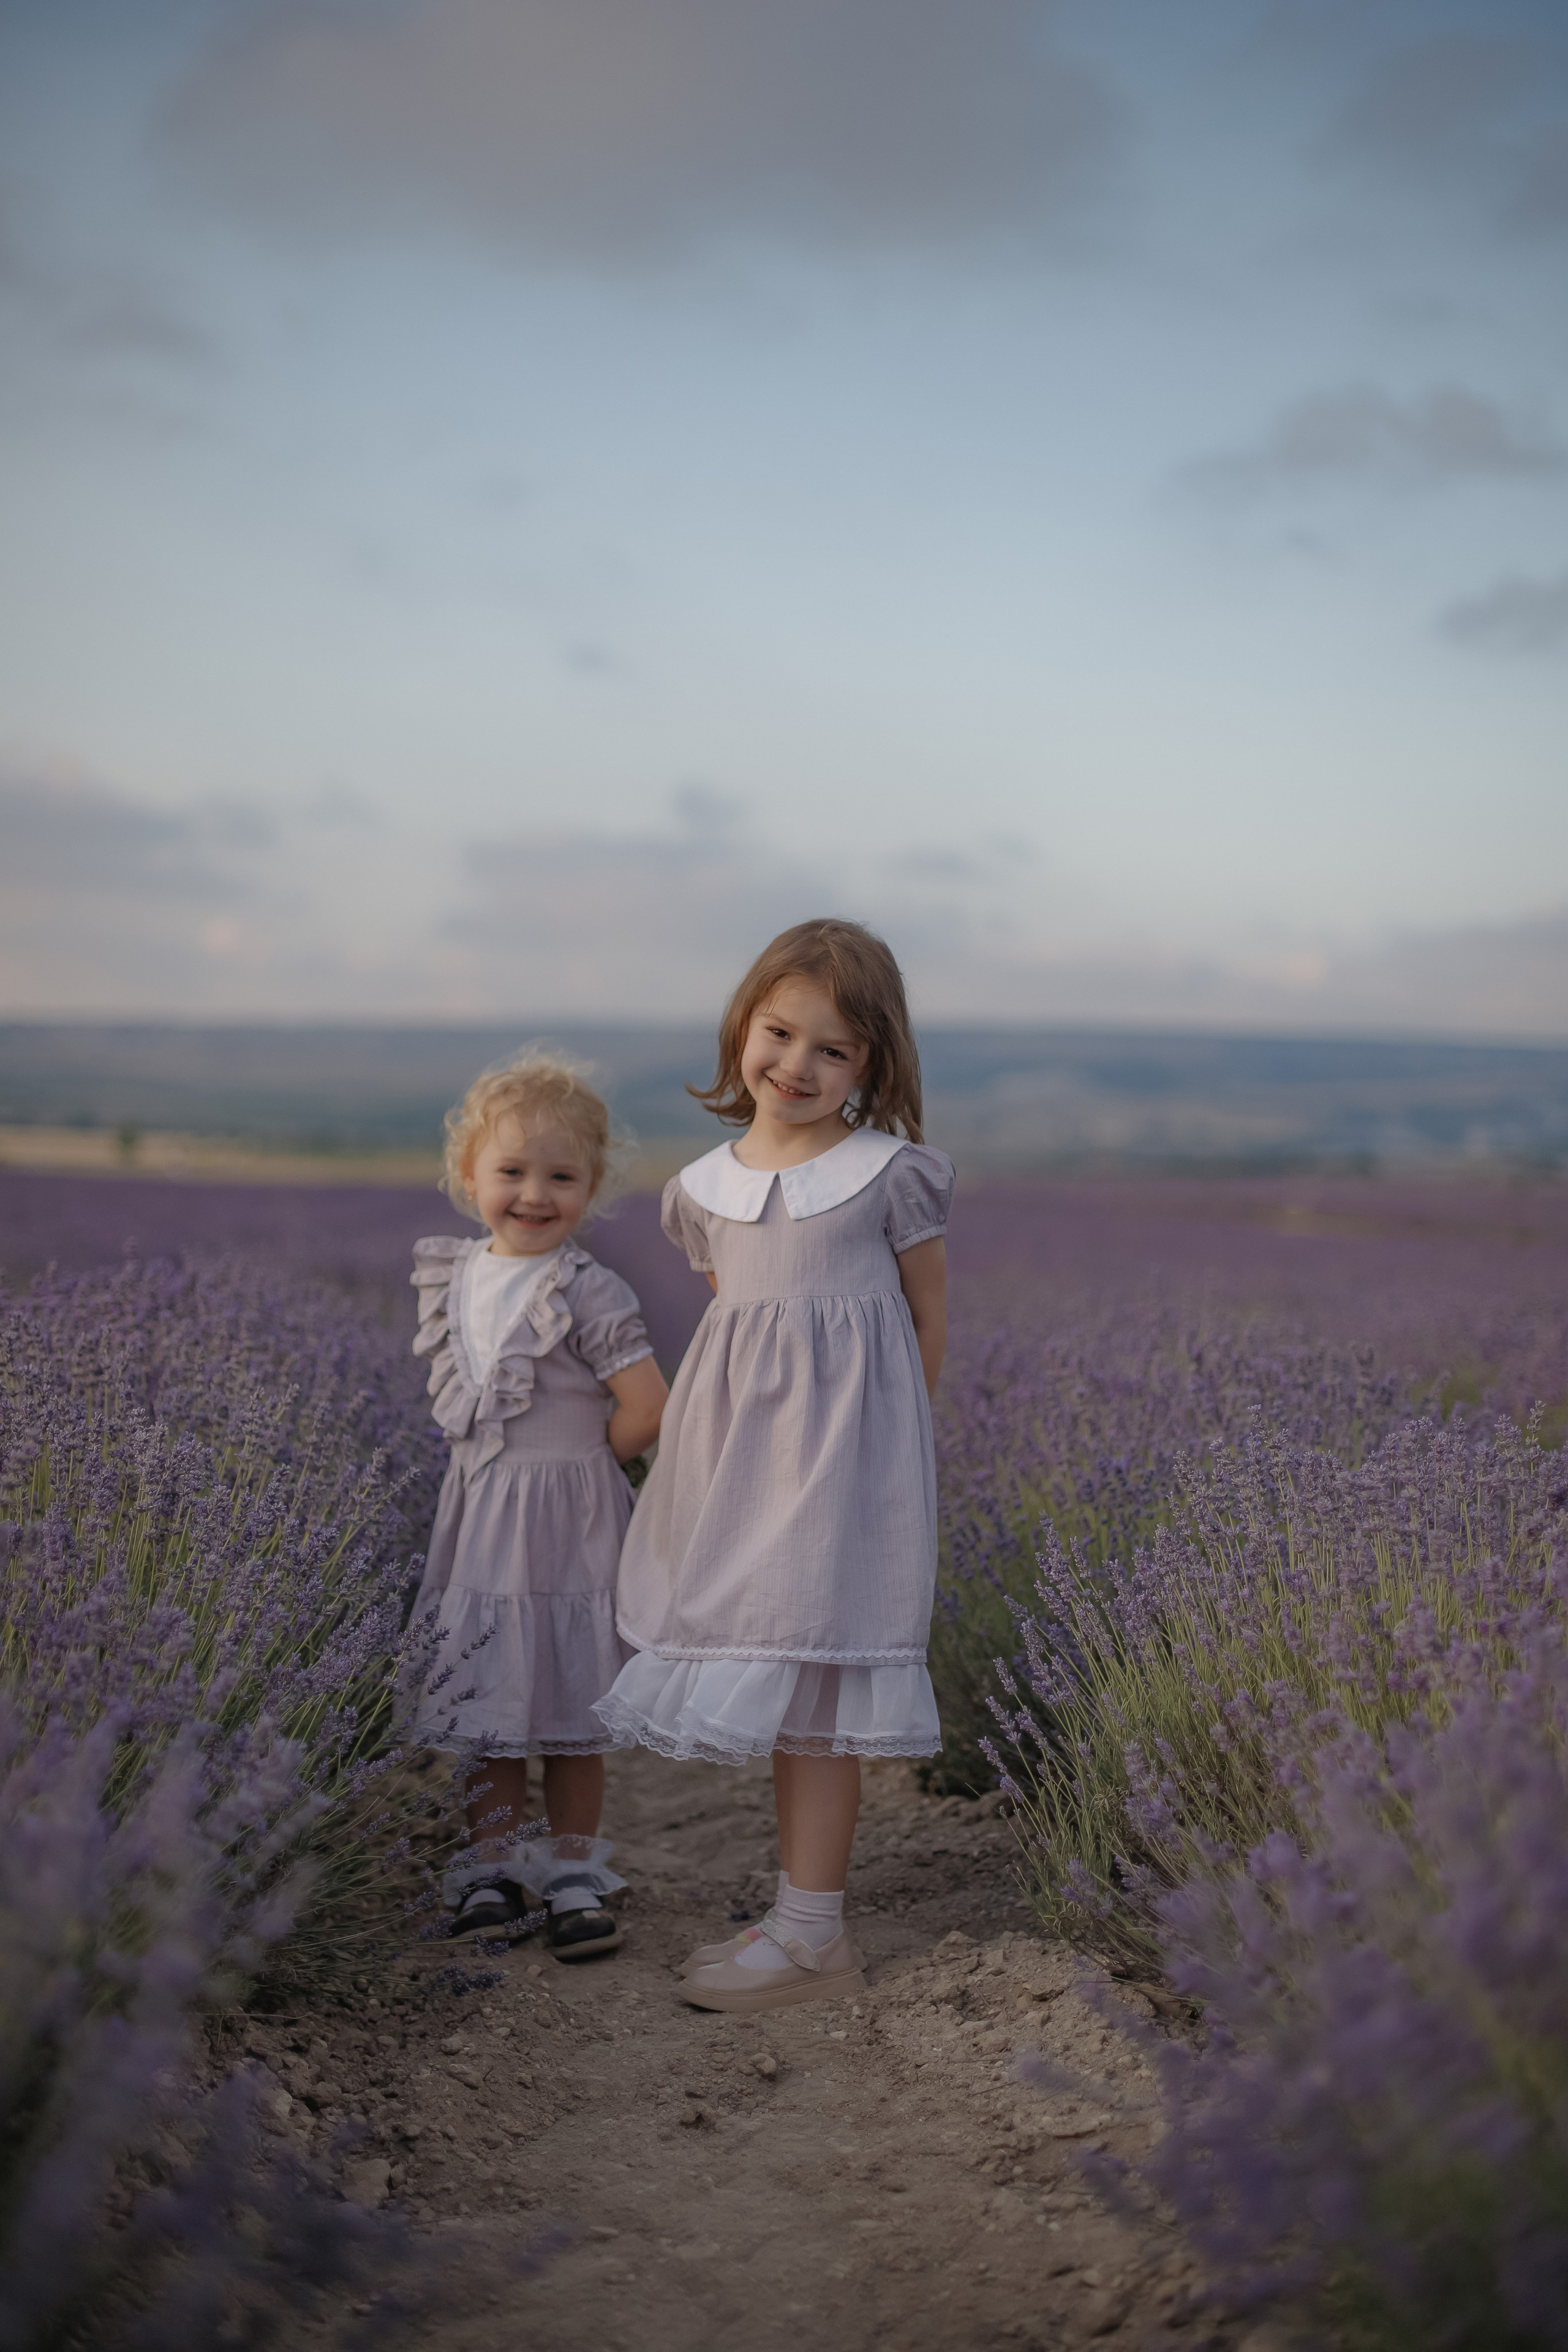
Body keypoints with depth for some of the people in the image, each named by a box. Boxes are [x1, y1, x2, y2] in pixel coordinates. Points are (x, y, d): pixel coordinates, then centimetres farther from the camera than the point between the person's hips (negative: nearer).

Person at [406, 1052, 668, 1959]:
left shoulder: (589, 1292, -15)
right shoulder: (454, 1278, 4)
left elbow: (646, 1410, -20)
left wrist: (573, 1466, -7)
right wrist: (552, 1455, 9)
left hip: (567, 1528, -5)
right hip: (478, 1522, 5)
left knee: (569, 1707, 6)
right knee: (486, 1706, 11)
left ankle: (576, 1875, 18)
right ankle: (494, 1869, 22)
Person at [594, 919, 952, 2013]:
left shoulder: (889, 1173, -5)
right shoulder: (707, 1188, 8)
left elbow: (929, 1313, 3)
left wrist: (873, 1423, 1)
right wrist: (748, 1418, 8)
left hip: (844, 1445, -5)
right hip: (740, 1448, 6)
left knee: (811, 1684, -6)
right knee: (783, 1688, 12)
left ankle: (813, 1935, 3)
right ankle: (804, 1912, 23)